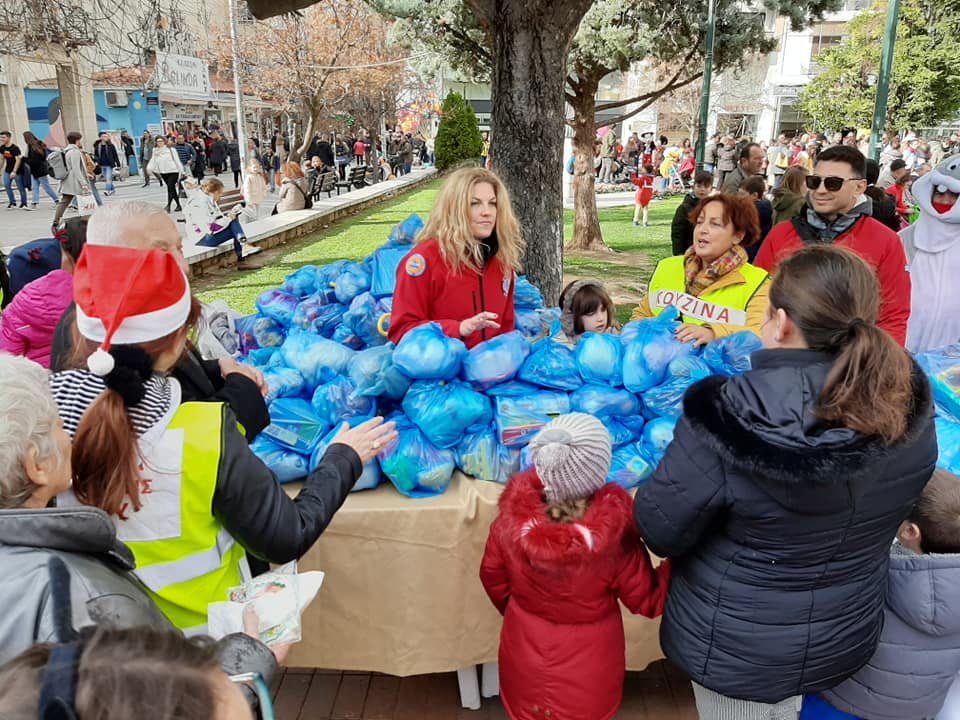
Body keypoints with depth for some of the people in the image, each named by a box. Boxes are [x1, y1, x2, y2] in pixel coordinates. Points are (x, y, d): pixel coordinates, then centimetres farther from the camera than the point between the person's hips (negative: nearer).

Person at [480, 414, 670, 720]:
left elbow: (492, 575, -5)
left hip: (526, 655, 2)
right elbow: (647, 600, -16)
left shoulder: (513, 516, -25)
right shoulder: (613, 536, -33)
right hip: (587, 666, -2)